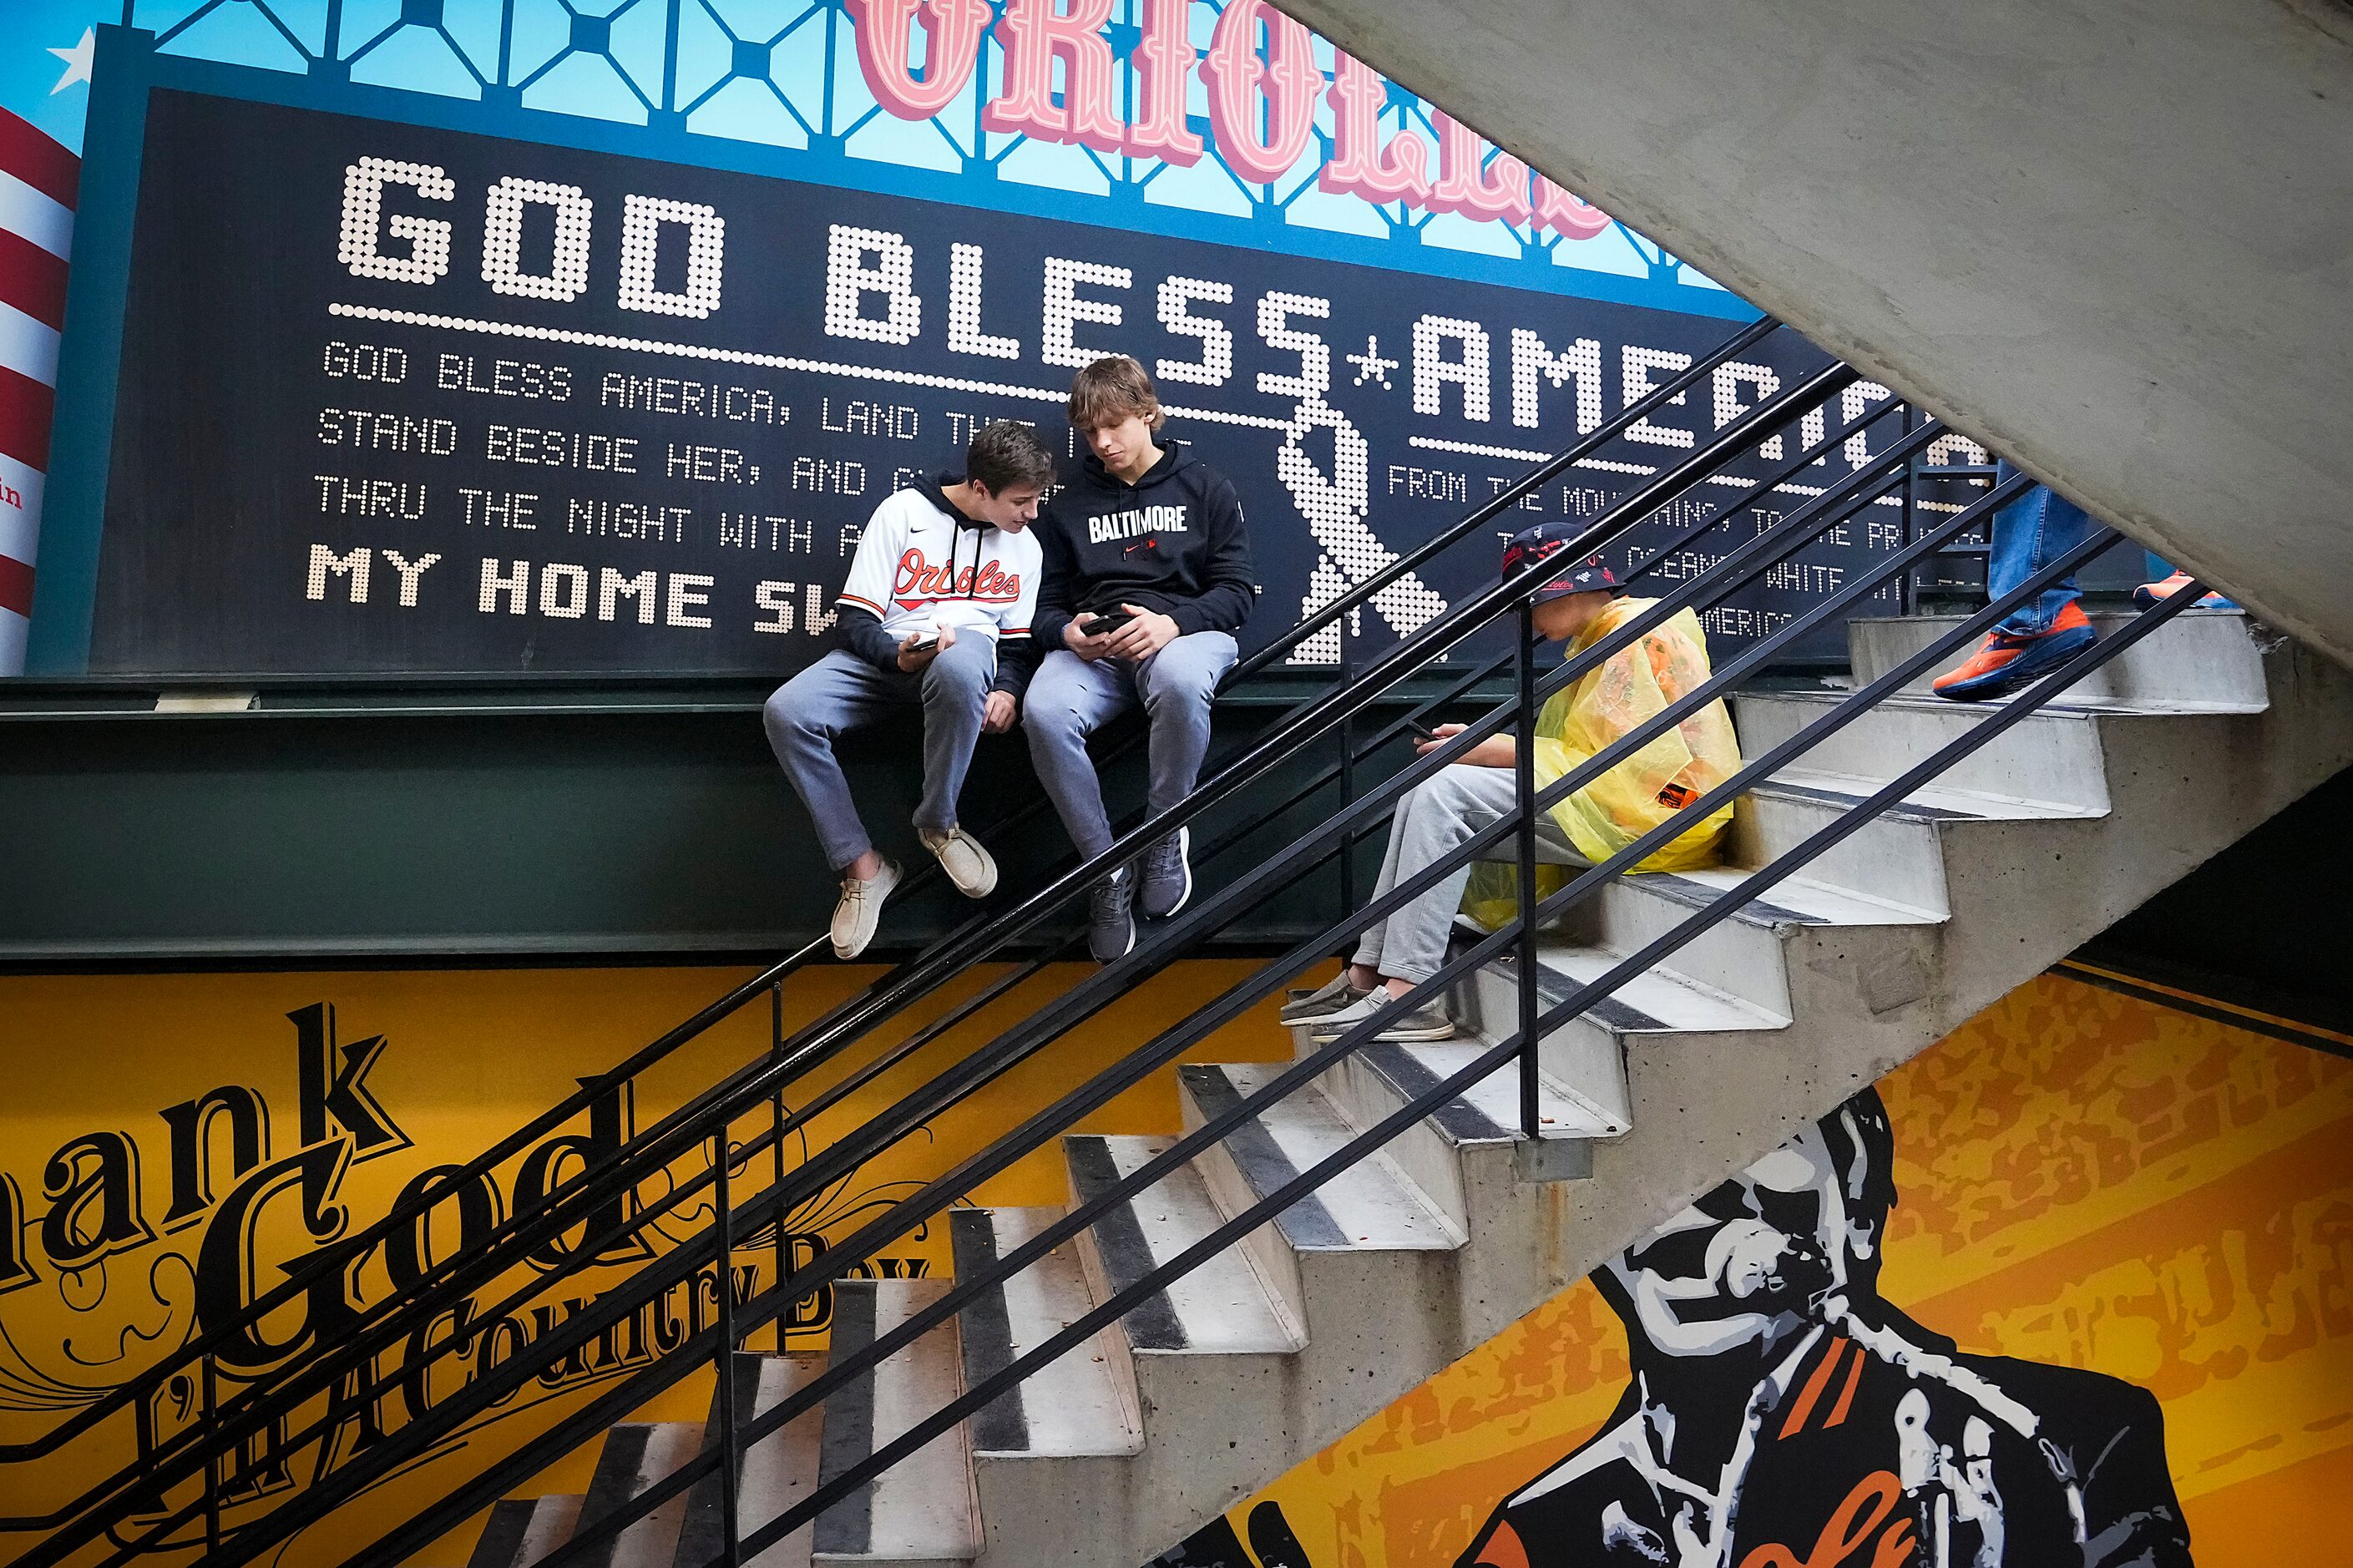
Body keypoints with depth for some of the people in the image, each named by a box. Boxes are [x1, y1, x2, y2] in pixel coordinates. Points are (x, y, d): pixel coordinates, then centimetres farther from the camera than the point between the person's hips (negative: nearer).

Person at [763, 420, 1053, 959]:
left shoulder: (1025, 546, 12)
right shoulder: (903, 512, -1)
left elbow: (1016, 642, 19)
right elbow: (856, 620, -4)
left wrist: (1007, 691, -3)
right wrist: (898, 655, -25)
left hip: (965, 647, 0)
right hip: (885, 652, 0)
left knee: (959, 669, -41)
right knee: (786, 713, -29)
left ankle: (938, 824, -18)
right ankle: (861, 865, -17)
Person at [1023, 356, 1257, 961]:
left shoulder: (1203, 486, 13)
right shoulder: (1070, 503, 20)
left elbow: (1237, 591, 4)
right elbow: (1047, 605, 18)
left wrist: (1172, 622, -16)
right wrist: (1068, 633, -8)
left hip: (1184, 631, -2)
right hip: (1094, 646, 2)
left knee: (1180, 683, -43)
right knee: (1045, 713, -35)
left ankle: (1167, 828, -16)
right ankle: (1106, 870, -17)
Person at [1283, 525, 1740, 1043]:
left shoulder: (1640, 631, -9)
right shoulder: (1596, 644, 23)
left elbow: (1638, 758, -17)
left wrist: (1508, 751, -14)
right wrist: (1487, 743, 3)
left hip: (1650, 810, -10)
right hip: (1595, 802, 10)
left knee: (1445, 790, -23)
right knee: (1425, 793, -1)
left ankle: (1408, 993, -29)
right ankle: (1367, 974, -9)